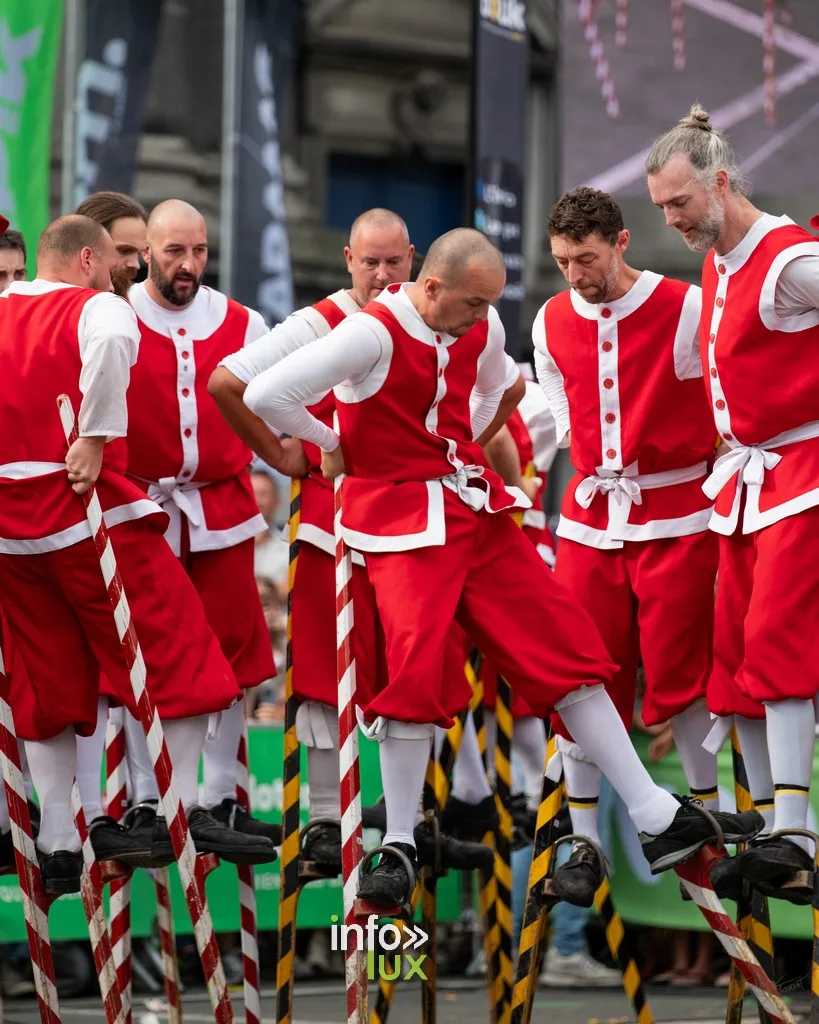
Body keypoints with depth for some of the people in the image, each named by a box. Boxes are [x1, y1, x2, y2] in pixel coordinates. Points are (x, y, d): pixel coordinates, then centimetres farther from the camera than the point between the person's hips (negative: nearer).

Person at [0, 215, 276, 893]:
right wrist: (96, 439, -23)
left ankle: (56, 844, 11)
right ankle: (183, 811, -3)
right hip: (87, 505, -6)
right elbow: (111, 343, -29)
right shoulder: (99, 306, -4)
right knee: (176, 649, 3)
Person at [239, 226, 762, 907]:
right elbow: (265, 395, -24)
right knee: (416, 666, -19)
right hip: (401, 517, -6)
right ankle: (400, 849, -1)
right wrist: (331, 447, -8)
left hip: (477, 507, 6)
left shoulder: (483, 328, 3)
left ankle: (658, 820, 5)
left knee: (564, 646, 2)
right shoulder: (372, 335, -19)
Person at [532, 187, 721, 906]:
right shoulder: (552, 323, 4)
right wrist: (600, 470, 10)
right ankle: (584, 842, 8)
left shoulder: (687, 310, -10)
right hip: (591, 516, 4)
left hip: (676, 517, -4)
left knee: (679, 677, -6)